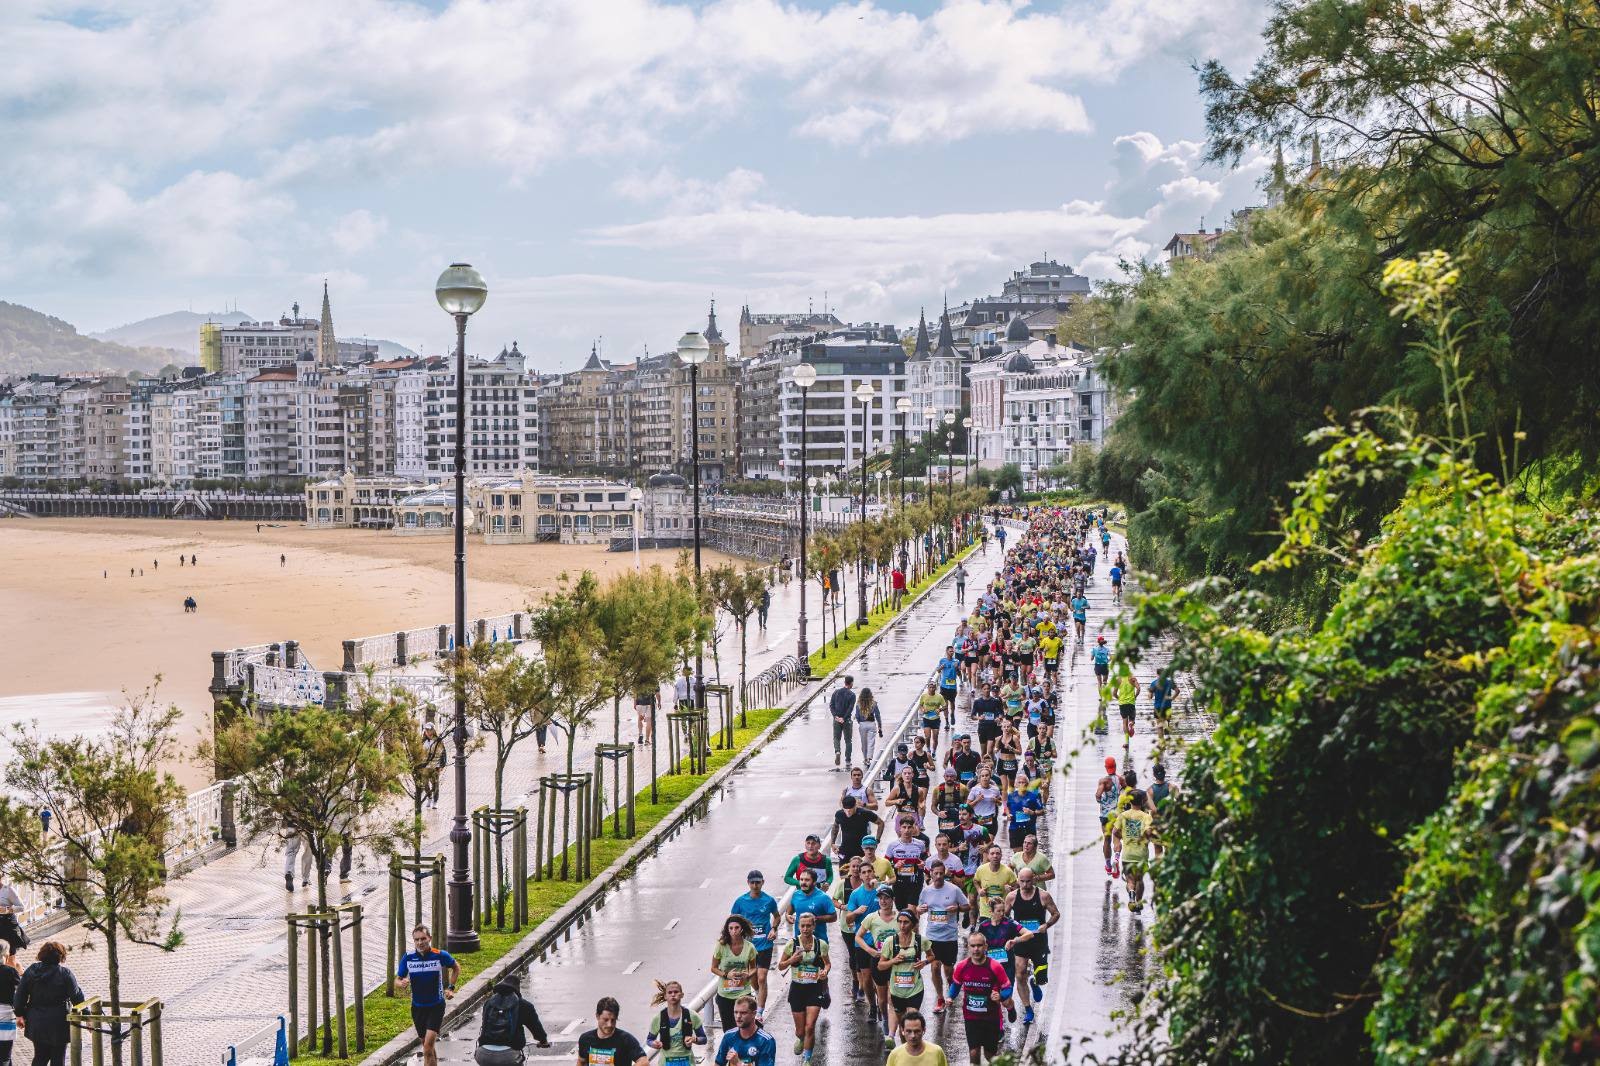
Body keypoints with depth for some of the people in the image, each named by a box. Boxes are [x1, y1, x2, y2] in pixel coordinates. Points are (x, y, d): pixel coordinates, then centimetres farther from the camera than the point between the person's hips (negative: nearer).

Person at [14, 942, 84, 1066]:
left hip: (37, 1022, 4)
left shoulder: (31, 971, 1)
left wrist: (20, 1014, 12)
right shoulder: (65, 974, -11)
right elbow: (76, 996, -10)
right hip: (59, 1025, -4)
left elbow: (20, 994, 3)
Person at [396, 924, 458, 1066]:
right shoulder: (408, 957, -5)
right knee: (426, 1045, 17)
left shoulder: (440, 956, -10)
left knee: (428, 1048, -16)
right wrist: (402, 983, -21)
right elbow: (397, 980, 3)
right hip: (417, 1007, 4)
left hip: (436, 1006, -3)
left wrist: (451, 988, 2)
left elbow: (456, 967, 11)